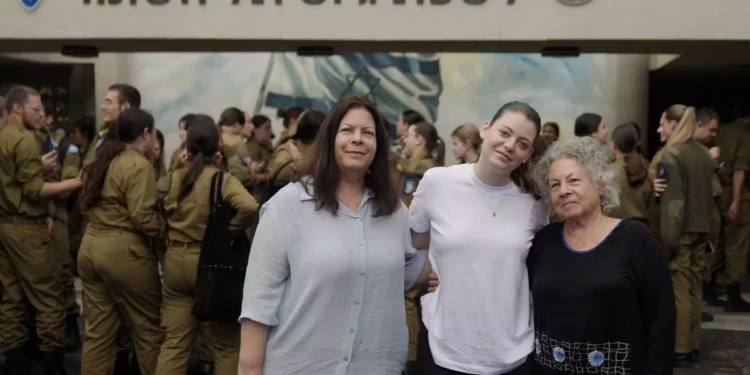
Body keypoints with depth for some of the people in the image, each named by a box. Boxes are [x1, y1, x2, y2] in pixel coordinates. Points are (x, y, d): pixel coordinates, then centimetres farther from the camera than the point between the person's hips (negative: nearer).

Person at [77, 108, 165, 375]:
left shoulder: (103, 160, 15)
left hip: (90, 247, 9)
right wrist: (167, 232, -6)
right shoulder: (139, 165, -12)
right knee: (148, 329, 6)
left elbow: (86, 204, 19)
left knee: (98, 331, 13)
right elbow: (143, 217, -20)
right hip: (123, 251, -8)